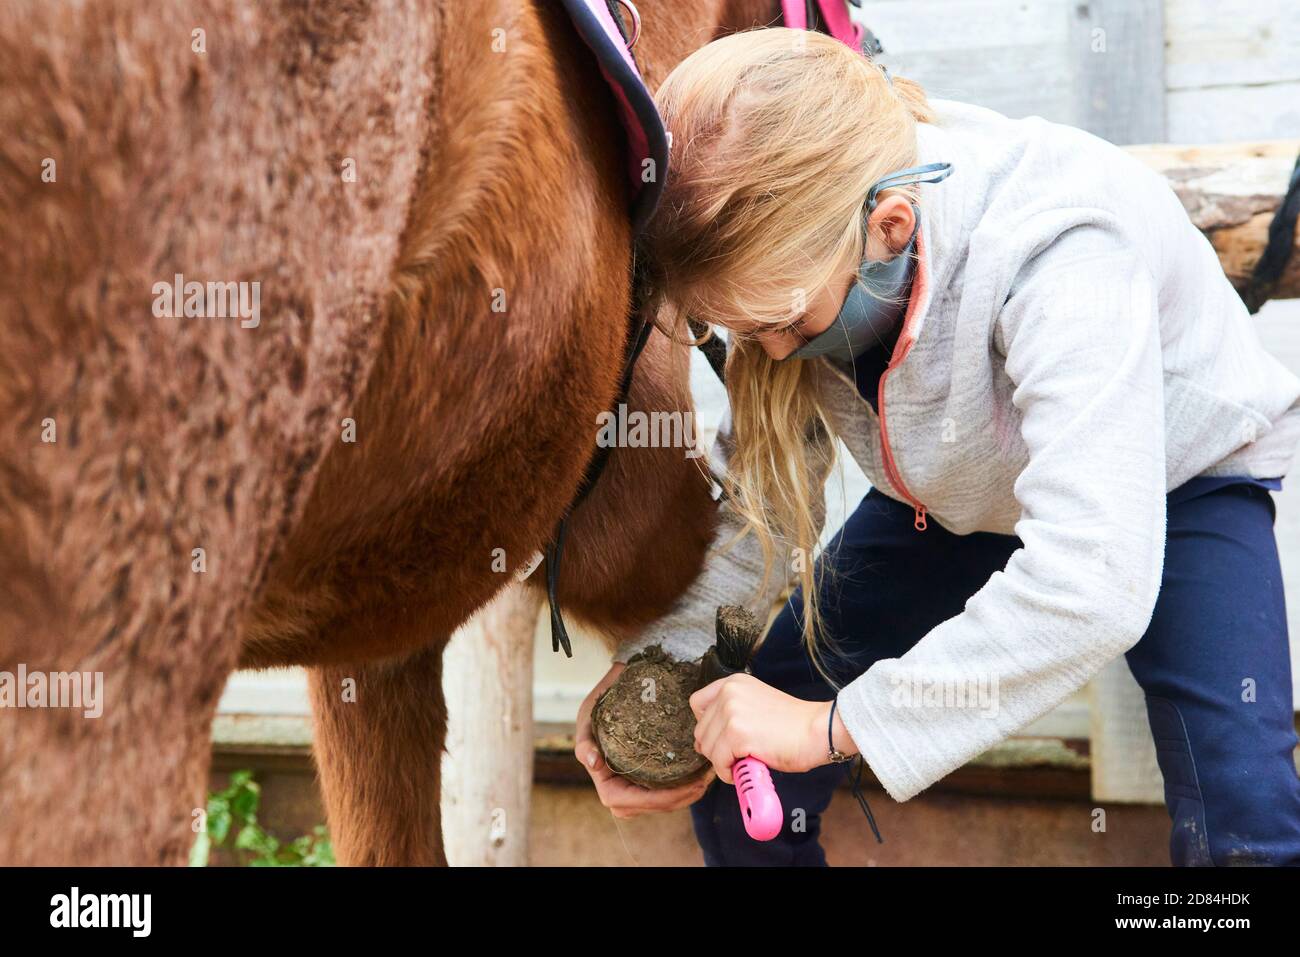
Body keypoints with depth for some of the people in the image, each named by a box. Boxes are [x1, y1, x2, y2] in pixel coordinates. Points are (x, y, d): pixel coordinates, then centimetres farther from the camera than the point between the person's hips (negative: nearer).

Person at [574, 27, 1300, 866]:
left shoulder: (1063, 259, -42)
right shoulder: (795, 259, -23)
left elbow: (1091, 582, -49)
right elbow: (760, 496, -9)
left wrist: (831, 724, -44)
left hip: (1172, 474, -5)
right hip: (948, 498, 5)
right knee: (738, 785, -4)